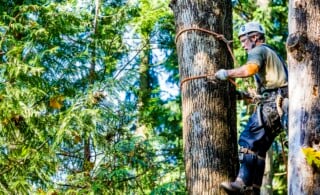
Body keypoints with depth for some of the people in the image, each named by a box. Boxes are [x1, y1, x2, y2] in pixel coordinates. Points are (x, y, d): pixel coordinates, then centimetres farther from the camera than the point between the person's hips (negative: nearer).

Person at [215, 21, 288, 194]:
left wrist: (226, 73, -12)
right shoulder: (272, 53, 32)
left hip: (271, 104, -10)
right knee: (259, 147, 6)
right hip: (278, 105, 10)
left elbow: (250, 69, -23)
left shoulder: (258, 51, 0)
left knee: (249, 140, -17)